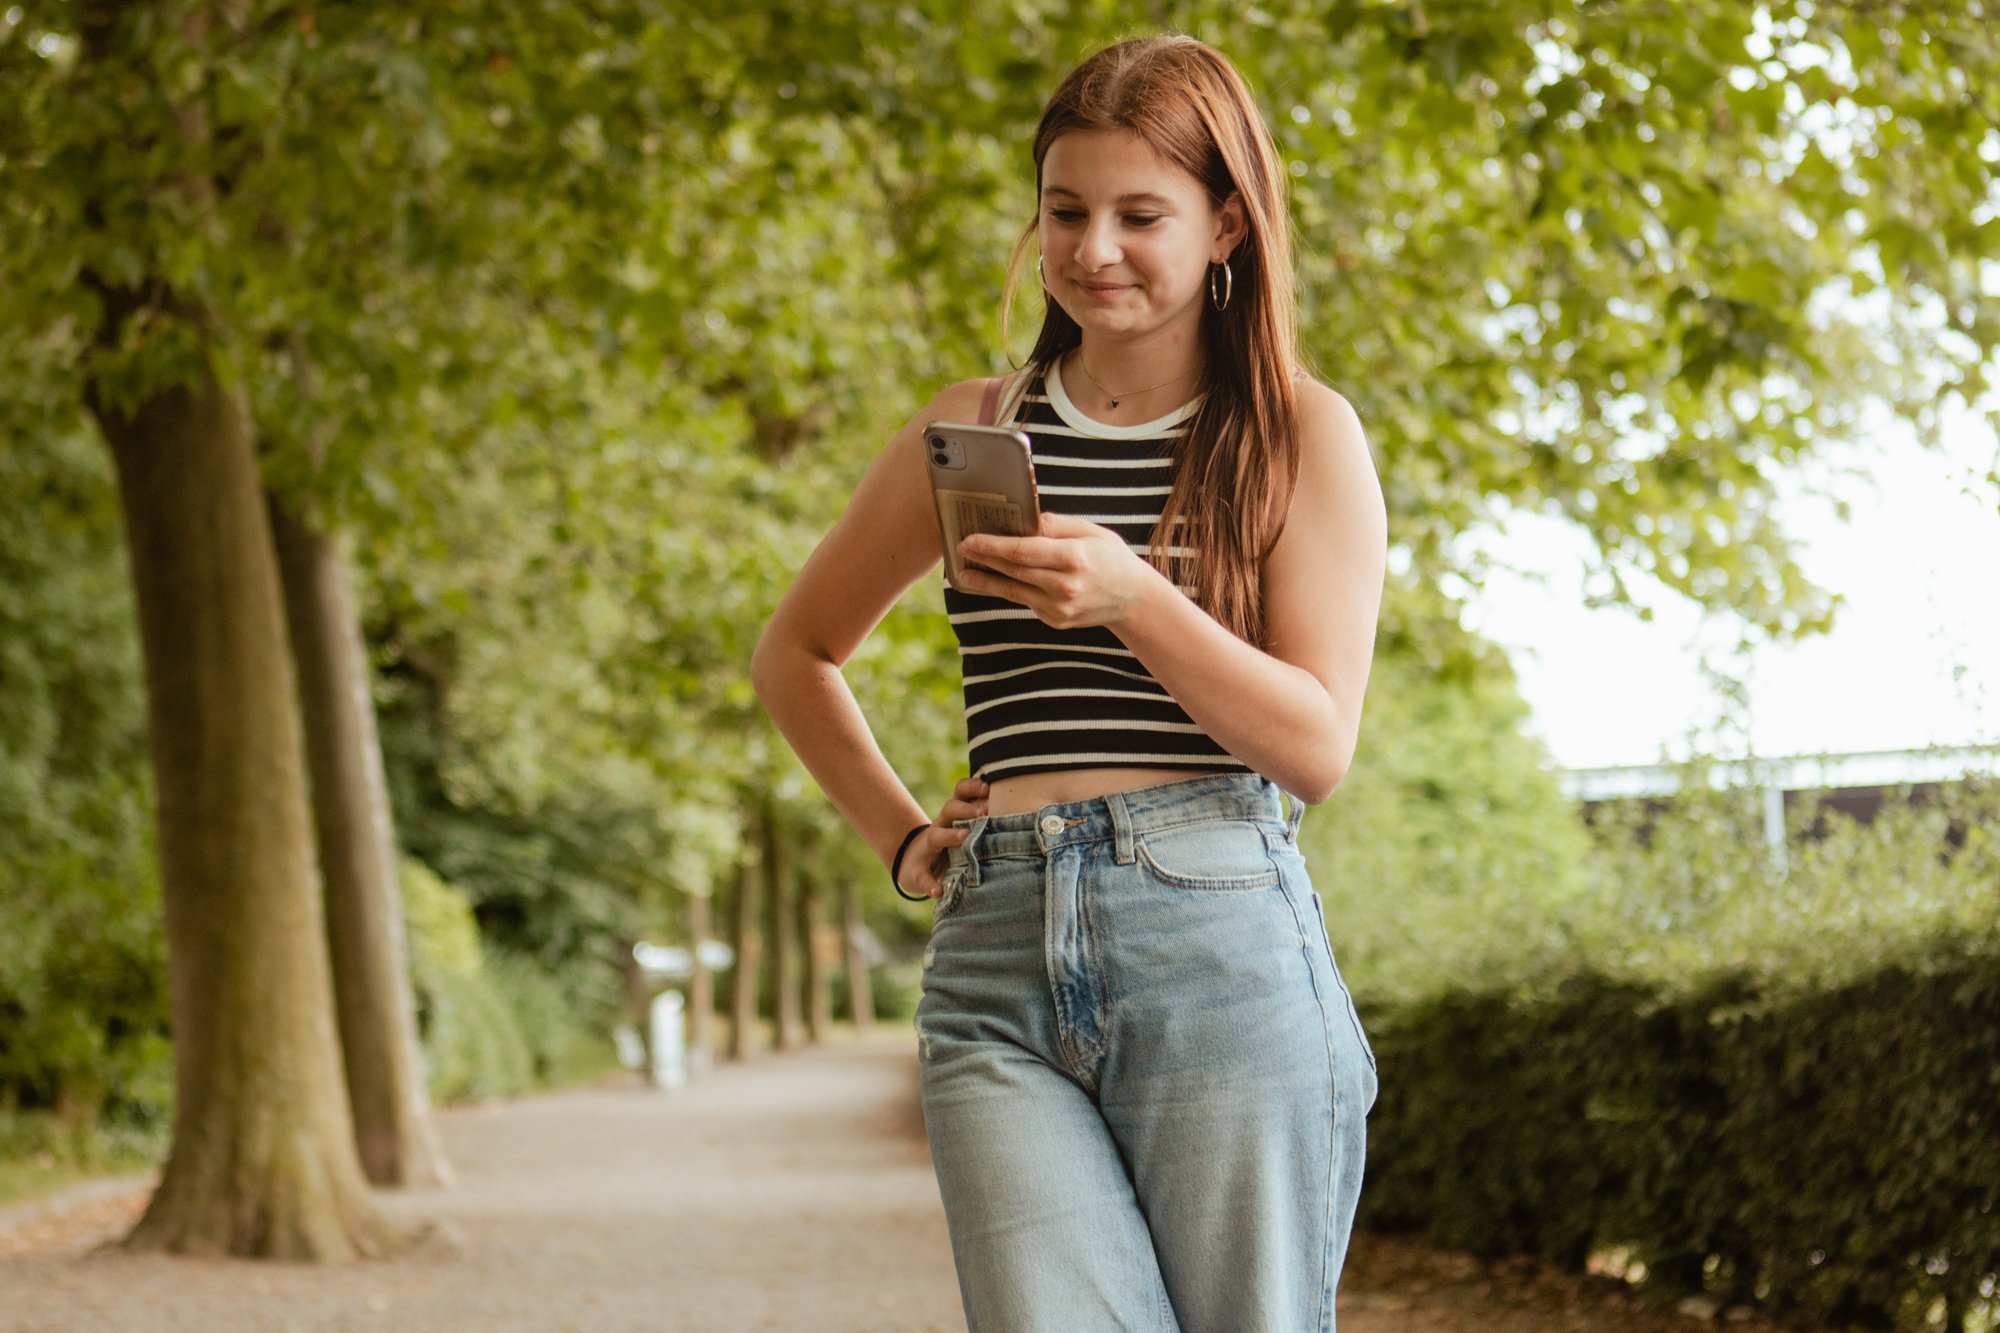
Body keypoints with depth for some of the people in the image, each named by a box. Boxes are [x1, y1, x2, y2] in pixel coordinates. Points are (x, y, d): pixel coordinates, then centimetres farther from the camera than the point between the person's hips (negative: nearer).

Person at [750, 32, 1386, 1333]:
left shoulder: (1303, 434, 8)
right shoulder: (973, 432, 15)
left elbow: (1318, 749, -1)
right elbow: (796, 654, 29)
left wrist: (1134, 599, -14)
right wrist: (901, 840, 16)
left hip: (1219, 946, -2)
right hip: (998, 958, 2)